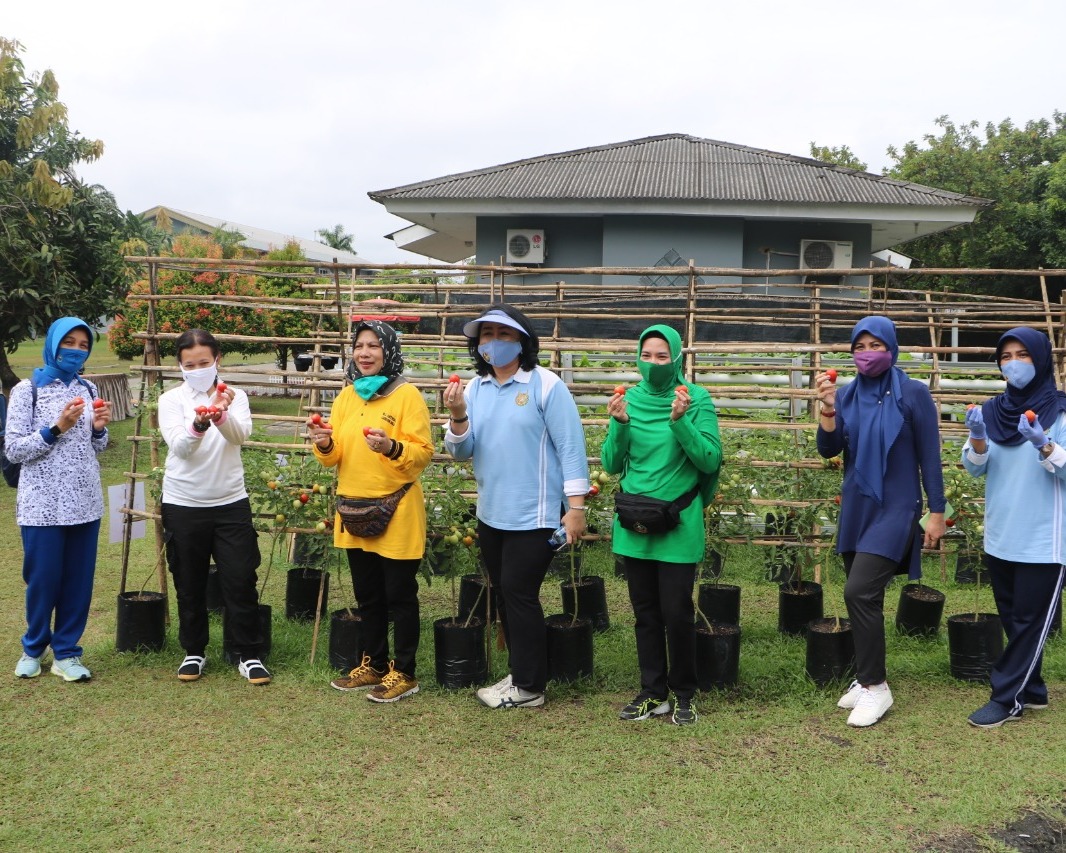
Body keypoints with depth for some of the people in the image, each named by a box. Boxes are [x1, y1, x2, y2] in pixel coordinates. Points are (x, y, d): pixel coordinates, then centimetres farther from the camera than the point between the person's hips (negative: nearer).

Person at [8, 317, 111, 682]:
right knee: (43, 579, 4)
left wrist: (99, 428, -6)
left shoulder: (88, 390, 9)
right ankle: (33, 648, 26)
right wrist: (56, 429, -19)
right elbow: (14, 450, -7)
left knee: (79, 579, 6)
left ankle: (66, 653, 19)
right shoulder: (28, 390, -5)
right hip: (42, 504, -4)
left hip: (85, 502, 4)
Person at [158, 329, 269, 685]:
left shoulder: (234, 397, -1)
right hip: (183, 505, 0)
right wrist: (198, 425, -40)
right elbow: (179, 446, -18)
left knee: (241, 581, 1)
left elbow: (241, 435, -20)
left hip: (231, 503, 0)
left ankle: (248, 654, 14)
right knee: (189, 584, 10)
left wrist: (222, 415, -42)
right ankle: (194, 651, 26)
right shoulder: (171, 400, -2)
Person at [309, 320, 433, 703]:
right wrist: (324, 444, -11)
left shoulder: (407, 395, -9)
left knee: (400, 596, 3)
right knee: (367, 595, 16)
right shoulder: (346, 397, 9)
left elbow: (423, 453, -14)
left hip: (396, 513, -6)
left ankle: (403, 672, 16)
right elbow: (335, 458, 10)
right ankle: (373, 664, 30)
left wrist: (392, 448, -31)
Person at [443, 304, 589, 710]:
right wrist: (458, 416, -18)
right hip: (491, 514, 7)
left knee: (519, 593, -4)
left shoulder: (545, 385, -11)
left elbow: (571, 447, -12)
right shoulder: (475, 387, 5)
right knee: (506, 595, 15)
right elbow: (461, 451, 2)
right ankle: (520, 674, 29)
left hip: (533, 515, -7)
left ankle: (529, 687, 10)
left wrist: (575, 507, -16)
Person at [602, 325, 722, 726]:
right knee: (645, 612, 12)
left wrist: (681, 421, -25)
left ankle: (684, 695, 18)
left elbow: (710, 461, -13)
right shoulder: (630, 399, 2)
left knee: (676, 612, -1)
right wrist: (619, 424, -15)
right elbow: (612, 465, 1)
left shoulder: (697, 399, -8)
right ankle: (654, 693, 25)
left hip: (679, 523, -4)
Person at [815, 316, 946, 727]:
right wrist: (827, 405, -17)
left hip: (896, 510, -5)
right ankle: (866, 678, 25)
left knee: (860, 592, -16)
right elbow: (828, 450, -3)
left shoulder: (913, 394, -7)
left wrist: (936, 512, -5)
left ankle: (876, 687, -4)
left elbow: (929, 457, -5)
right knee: (863, 598, 11)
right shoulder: (846, 395, 5)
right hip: (856, 509, 5)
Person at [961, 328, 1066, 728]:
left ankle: (1006, 698, 8)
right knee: (1014, 619, 14)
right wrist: (977, 439, -16)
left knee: (1030, 622, 1)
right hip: (1000, 538, 5)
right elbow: (974, 467, 4)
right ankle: (1031, 692, 26)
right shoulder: (993, 410, 7)